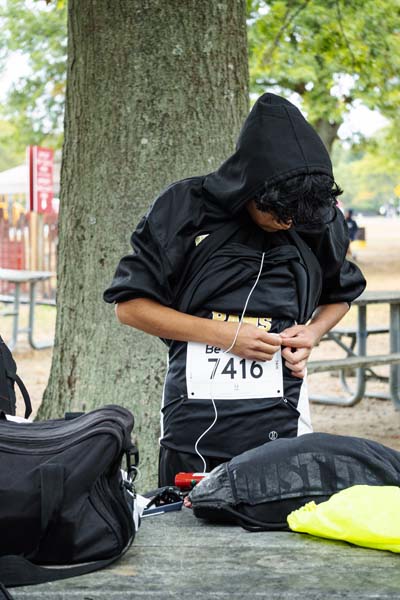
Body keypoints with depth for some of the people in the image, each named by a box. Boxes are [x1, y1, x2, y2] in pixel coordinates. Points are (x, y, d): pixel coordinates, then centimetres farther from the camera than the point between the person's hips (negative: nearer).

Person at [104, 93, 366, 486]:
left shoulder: (321, 219, 1)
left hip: (280, 424, 2)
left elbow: (340, 295, 20)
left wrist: (313, 332, -3)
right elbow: (130, 305, -4)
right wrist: (223, 334, -13)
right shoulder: (185, 208, -7)